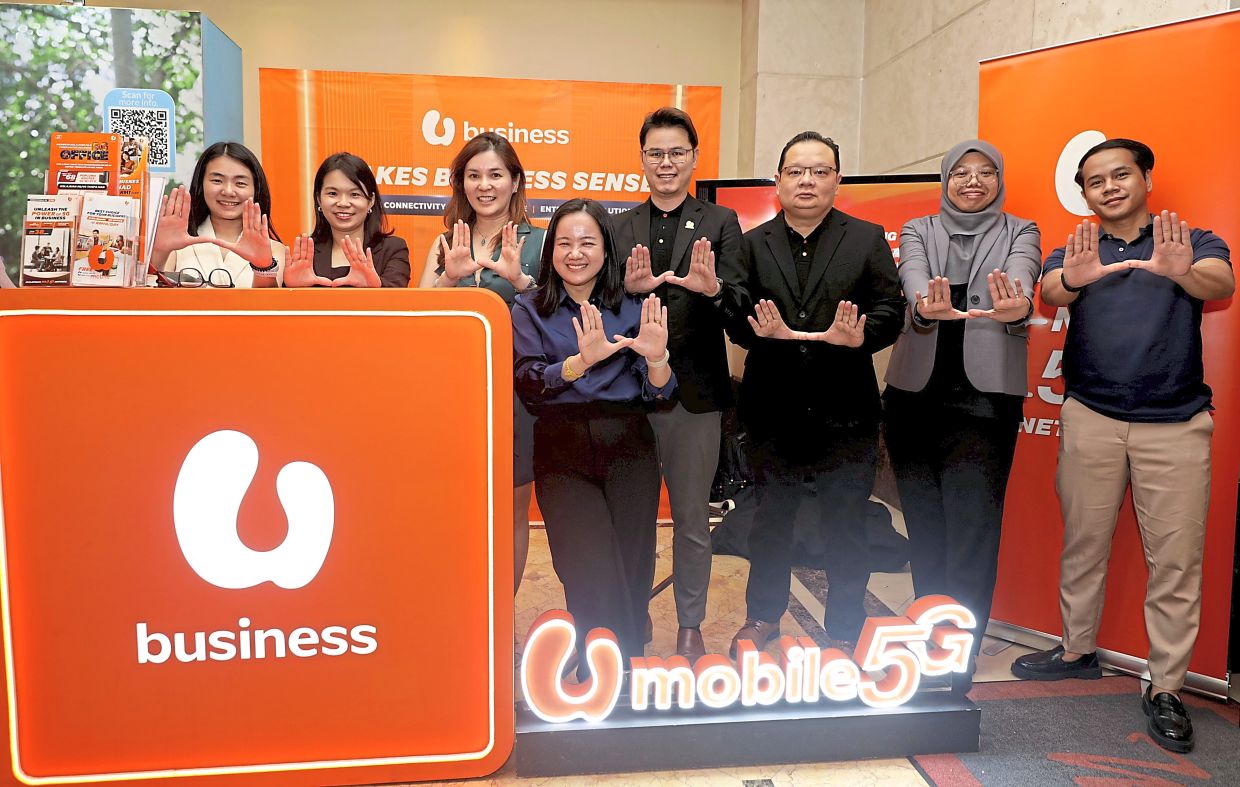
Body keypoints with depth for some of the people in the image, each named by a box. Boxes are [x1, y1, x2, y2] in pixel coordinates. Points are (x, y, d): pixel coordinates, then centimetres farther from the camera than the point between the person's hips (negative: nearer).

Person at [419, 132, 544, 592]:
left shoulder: (539, 243, 0)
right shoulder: (445, 244, 8)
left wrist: (519, 279, -23)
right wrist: (450, 278, -18)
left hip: (516, 393, -2)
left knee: (511, 514, 9)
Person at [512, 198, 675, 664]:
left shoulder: (633, 309, 9)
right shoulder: (530, 310, 6)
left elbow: (658, 394, 4)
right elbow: (529, 385, -7)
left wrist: (657, 357, -18)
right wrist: (583, 360, -24)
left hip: (628, 450, 2)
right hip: (564, 454, -1)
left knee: (632, 576, 3)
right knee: (596, 583, -12)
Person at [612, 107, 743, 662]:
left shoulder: (721, 223, 4)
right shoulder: (618, 228, 9)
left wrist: (713, 288, -29)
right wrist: (628, 288, -22)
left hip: (695, 391, -1)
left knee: (692, 517, 10)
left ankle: (691, 626, 26)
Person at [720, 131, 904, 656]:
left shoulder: (868, 239, 6)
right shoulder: (751, 244, 8)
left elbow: (890, 309, -4)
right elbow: (733, 312, -3)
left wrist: (860, 335, -25)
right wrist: (762, 331, -25)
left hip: (846, 411, -1)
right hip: (773, 411, 2)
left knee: (845, 525, 8)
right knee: (770, 518, 16)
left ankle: (843, 630, 25)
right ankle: (763, 617, 35)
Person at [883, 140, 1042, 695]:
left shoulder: (1019, 233, 9)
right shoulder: (918, 231, 11)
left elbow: (1021, 278, -14)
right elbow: (914, 280, -11)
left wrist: (1017, 306, -39)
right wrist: (928, 306, -36)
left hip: (986, 395, -2)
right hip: (915, 393, 2)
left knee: (971, 530, -8)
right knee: (924, 526, 9)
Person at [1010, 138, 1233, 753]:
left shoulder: (1194, 244, 8)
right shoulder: (1075, 253, 10)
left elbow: (1221, 285, -15)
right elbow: (1049, 292, -13)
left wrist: (1183, 270, -38)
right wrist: (1072, 279, -38)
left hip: (1176, 423, -1)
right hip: (1091, 418, 1)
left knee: (1175, 558, 0)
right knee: (1083, 542, 9)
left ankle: (1165, 689, 11)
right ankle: (1079, 650, 27)